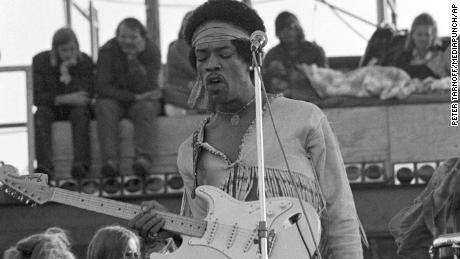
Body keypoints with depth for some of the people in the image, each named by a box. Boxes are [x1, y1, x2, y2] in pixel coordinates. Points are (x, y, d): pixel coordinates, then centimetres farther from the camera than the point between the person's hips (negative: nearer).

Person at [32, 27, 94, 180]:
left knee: (81, 112, -34)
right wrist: (65, 99, -28)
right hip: (51, 108, 0)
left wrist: (66, 73, -27)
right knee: (41, 113, -32)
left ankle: (81, 164, -50)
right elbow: (36, 97, -16)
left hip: (75, 109, 0)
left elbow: (86, 97, -19)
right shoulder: (41, 61, -9)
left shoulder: (85, 62, -9)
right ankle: (44, 166, -48)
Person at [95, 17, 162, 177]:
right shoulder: (108, 51, -9)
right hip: (114, 100, 0)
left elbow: (143, 87, -20)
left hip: (139, 100, 0)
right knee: (104, 107, -33)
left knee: (146, 107, -33)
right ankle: (110, 161, -47)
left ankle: (143, 159, -49)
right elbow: (102, 86, -16)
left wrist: (133, 58, -29)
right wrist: (134, 97, -21)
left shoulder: (152, 52, -9)